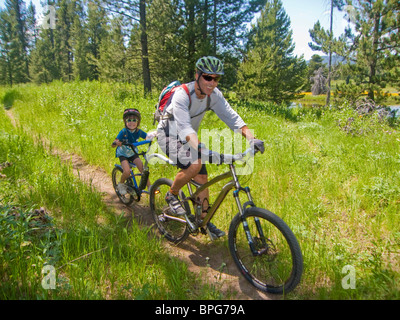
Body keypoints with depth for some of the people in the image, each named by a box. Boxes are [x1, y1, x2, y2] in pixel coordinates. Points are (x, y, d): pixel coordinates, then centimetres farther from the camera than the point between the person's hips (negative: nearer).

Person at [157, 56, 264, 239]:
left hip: (188, 139, 6)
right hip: (169, 135, -6)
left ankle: (205, 220, 18)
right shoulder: (182, 95, -30)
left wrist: (251, 138, -32)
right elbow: (185, 128, -43)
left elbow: (232, 117, -16)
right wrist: (202, 149, -58)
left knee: (202, 178, 2)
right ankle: (172, 195, -3)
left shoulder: (214, 94, -12)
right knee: (194, 165, -31)